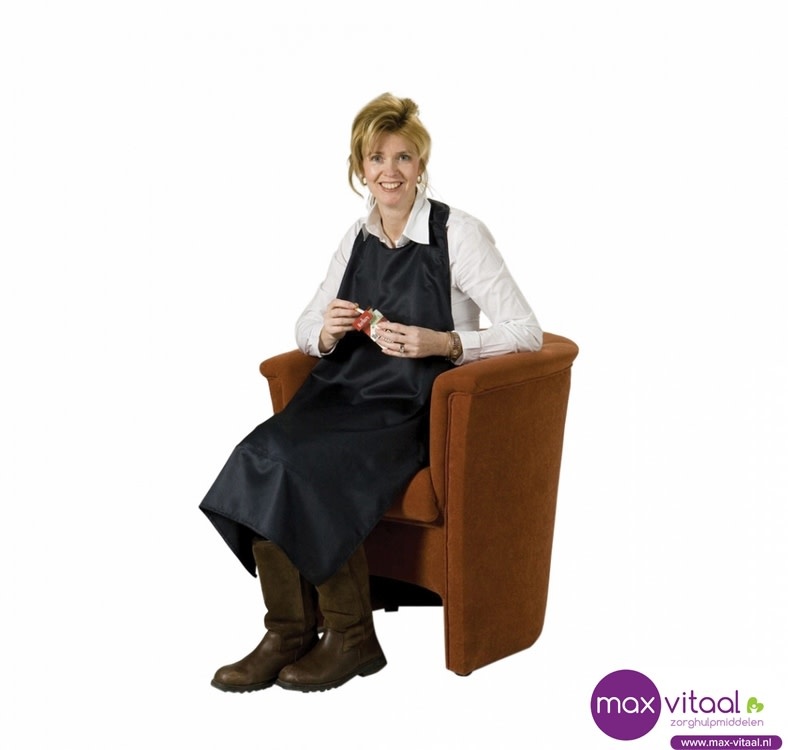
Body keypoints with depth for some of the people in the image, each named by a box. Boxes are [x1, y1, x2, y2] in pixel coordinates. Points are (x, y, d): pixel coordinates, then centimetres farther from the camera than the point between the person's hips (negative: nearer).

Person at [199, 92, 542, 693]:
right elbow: (306, 329, 20)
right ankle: (288, 633, -13)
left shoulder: (459, 234, -7)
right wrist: (327, 332, -5)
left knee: (308, 467, -28)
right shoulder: (357, 239, 11)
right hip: (345, 393, 6)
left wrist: (443, 344, -22)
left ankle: (350, 636, -11)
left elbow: (526, 332, -8)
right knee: (260, 457, -23)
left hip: (417, 410, -5)